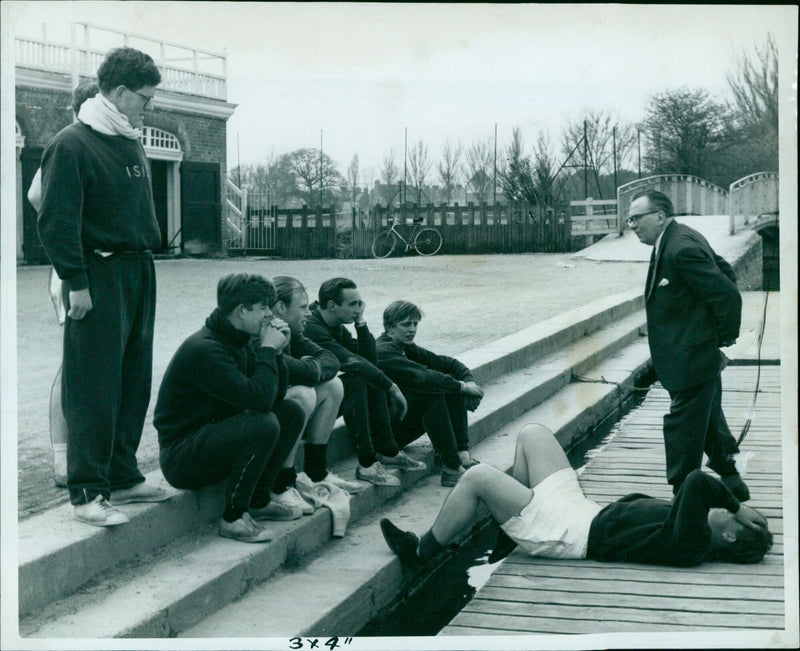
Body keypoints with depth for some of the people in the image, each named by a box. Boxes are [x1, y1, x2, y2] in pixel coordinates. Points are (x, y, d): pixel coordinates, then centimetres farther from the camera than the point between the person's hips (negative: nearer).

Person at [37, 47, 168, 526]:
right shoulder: (71, 145, -10)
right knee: (95, 387, -6)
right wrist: (76, 282, -17)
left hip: (139, 272, 8)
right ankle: (87, 492, -1)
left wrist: (146, 260, 16)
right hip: (100, 275, -8)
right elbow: (57, 221, -14)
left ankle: (123, 476, 22)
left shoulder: (132, 145, 15)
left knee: (135, 382, 11)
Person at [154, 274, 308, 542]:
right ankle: (233, 517, -17)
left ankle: (259, 500, 10)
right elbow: (258, 398, -32)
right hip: (180, 457, -10)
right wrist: (268, 349, -18)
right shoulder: (205, 349, -24)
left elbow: (276, 395, 10)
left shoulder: (239, 342, 8)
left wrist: (276, 351, -3)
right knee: (264, 424, -30)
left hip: (215, 435, 10)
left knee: (292, 412, 5)